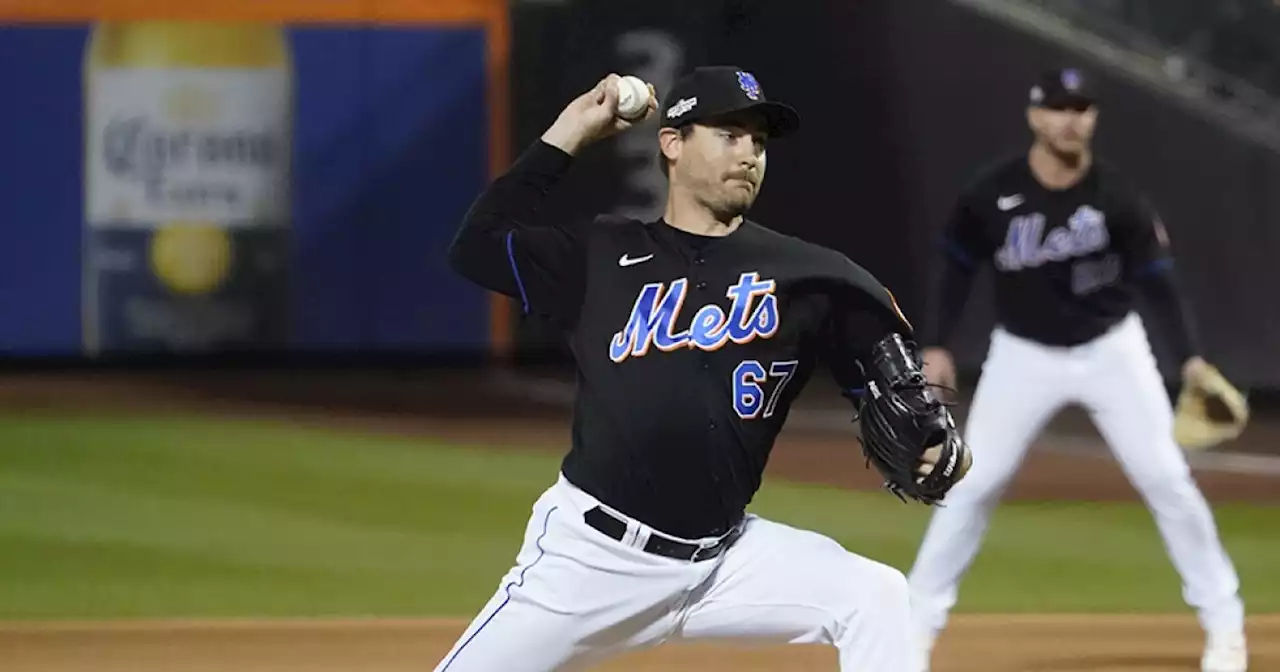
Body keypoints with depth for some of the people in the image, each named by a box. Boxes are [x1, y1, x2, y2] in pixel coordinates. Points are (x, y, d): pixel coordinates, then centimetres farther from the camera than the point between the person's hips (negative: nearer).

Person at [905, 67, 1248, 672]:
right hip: (1023, 355, 1)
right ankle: (917, 623, 6)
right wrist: (937, 345, -2)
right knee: (971, 484, -4)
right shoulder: (993, 193, -14)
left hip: (1111, 351, -1)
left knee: (1166, 479, -4)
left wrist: (1190, 358, -20)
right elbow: (959, 266, 2)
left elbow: (1157, 281, -11)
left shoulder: (1117, 199, -16)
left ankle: (1224, 624, 8)